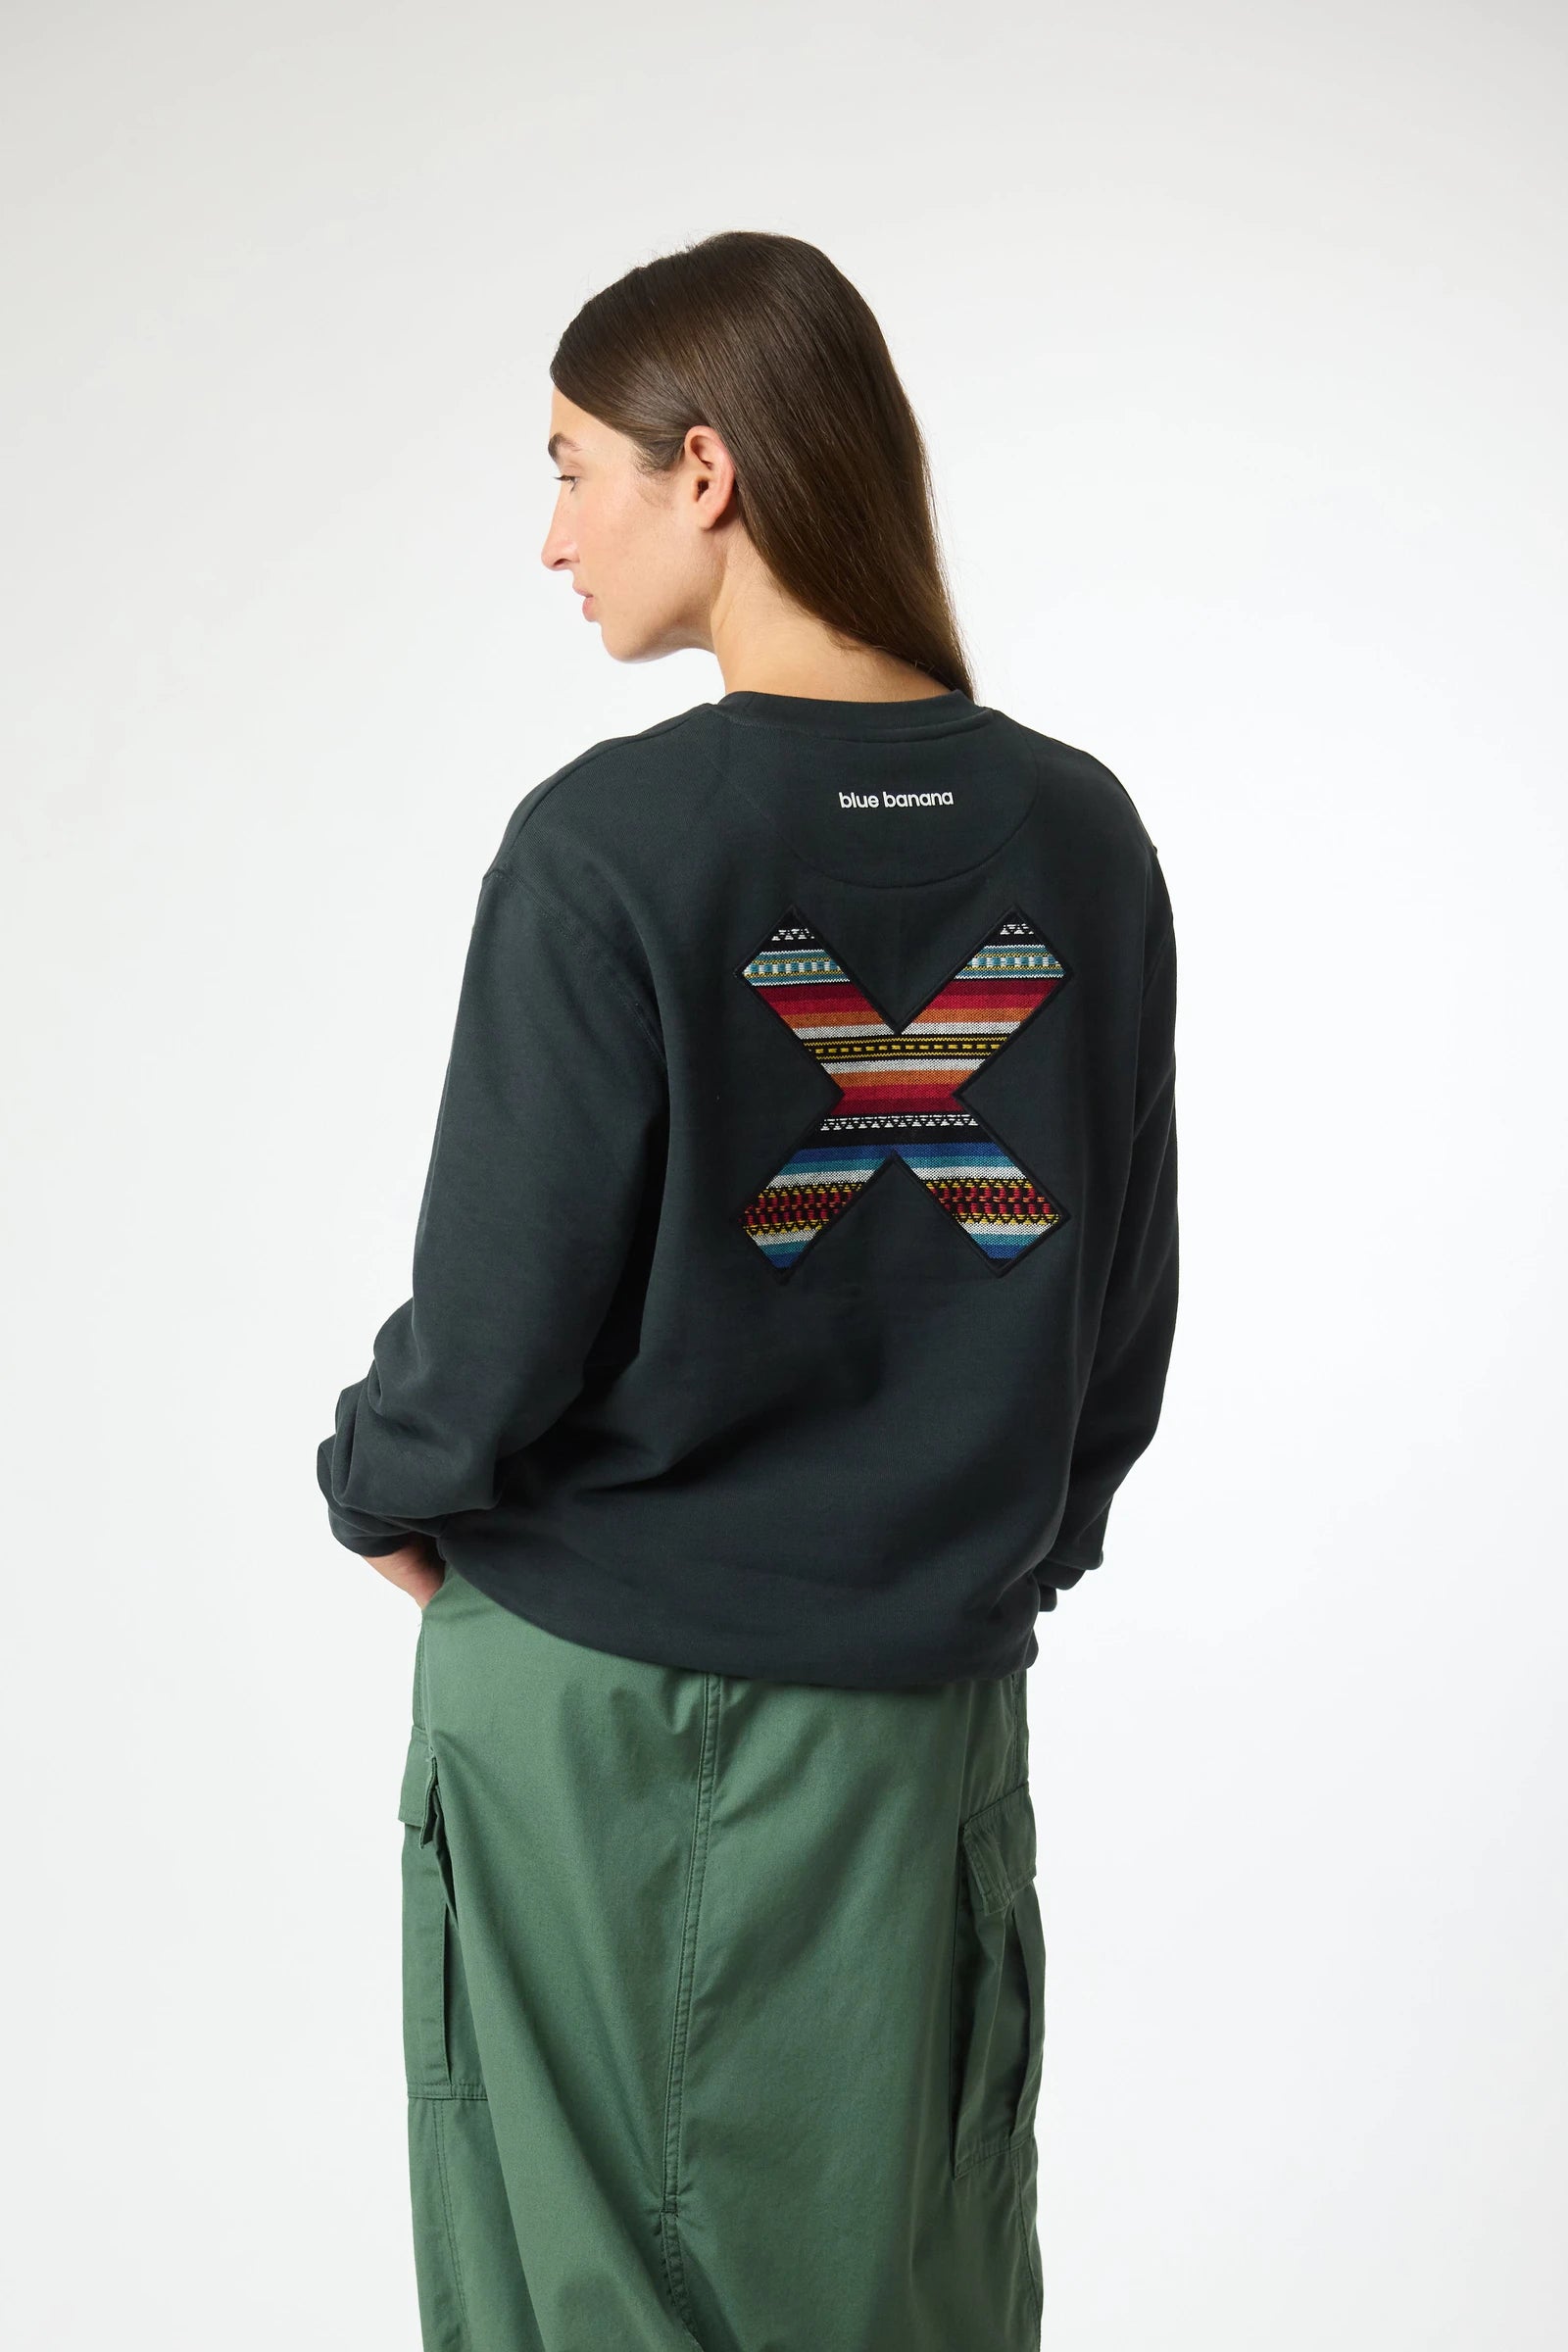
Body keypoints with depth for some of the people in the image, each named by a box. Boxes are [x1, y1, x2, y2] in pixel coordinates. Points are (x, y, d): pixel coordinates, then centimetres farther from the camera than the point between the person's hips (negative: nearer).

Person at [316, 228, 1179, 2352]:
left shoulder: (607, 847, -17)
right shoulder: (1082, 838, -2)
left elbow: (505, 1313, -15)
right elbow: (1127, 1304, 5)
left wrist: (384, 1491, 6)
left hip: (597, 1701, -4)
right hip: (927, 1700, 4)